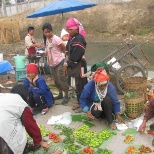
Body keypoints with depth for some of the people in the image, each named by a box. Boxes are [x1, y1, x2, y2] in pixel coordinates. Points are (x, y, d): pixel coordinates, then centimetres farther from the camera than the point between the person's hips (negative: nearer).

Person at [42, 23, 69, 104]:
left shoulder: (56, 39, -16)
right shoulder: (47, 40, 8)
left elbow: (65, 48, -14)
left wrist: (59, 52, 2)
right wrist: (48, 60, 13)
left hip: (59, 62, -8)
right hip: (52, 63, 8)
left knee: (61, 79, -6)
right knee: (56, 80, 16)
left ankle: (66, 96, 4)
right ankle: (60, 94, 31)